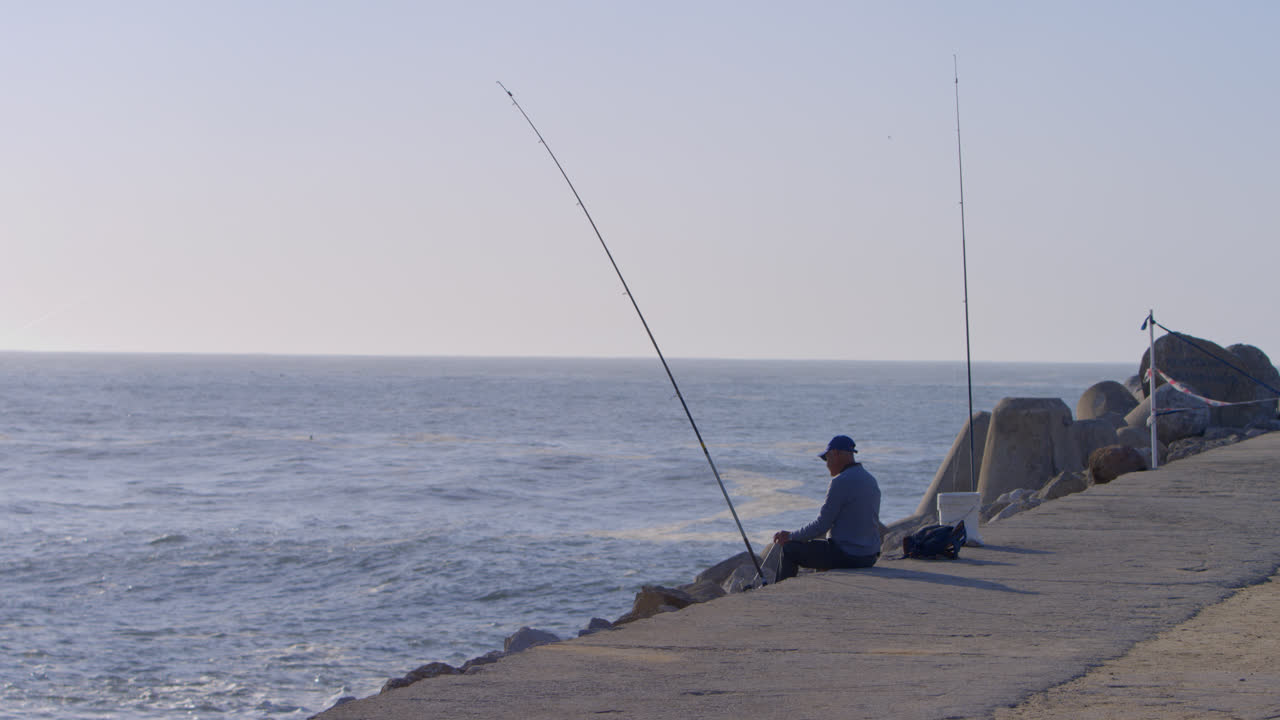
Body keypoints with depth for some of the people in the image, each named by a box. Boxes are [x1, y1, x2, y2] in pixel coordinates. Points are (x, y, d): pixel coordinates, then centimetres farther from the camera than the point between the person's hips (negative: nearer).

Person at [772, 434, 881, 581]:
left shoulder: (841, 482, -16)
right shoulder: (871, 480, 12)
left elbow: (821, 525, -15)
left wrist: (790, 537, 0)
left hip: (847, 556, -9)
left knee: (789, 549, 6)